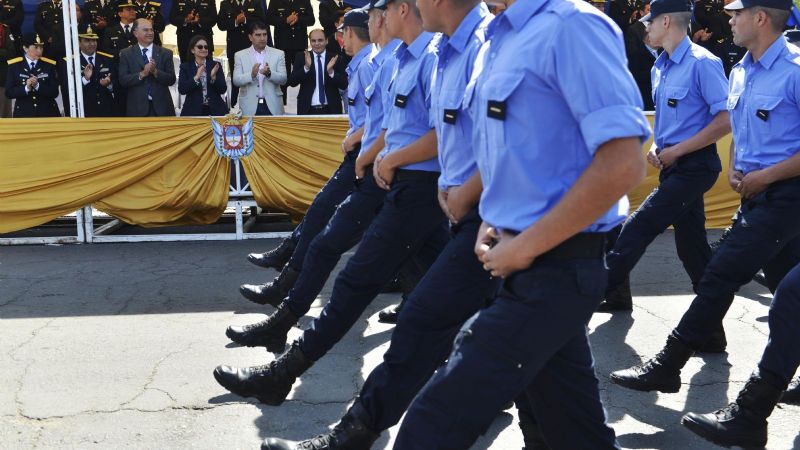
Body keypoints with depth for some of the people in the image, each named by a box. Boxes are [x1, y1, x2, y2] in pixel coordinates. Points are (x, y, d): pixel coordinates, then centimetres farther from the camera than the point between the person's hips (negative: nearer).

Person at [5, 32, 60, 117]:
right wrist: (26, 88, -18)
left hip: (47, 113, 1)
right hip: (23, 114, -1)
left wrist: (38, 86, -18)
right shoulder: (14, 66, 3)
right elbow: (8, 93, -1)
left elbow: (54, 92, -2)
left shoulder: (49, 65, 4)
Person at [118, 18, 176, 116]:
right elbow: (122, 80, -3)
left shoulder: (165, 53, 6)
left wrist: (155, 71, -16)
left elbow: (171, 80, 1)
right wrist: (142, 74, -17)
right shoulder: (126, 54, 5)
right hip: (137, 108, -1)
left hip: (161, 107, 1)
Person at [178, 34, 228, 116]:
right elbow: (181, 89, -6)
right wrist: (196, 77, -18)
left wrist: (213, 77, -16)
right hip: (193, 111, -1)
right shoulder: (185, 67, 7)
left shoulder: (215, 65, 8)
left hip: (215, 110, 1)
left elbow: (223, 90, 1)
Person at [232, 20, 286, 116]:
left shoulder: (278, 54, 8)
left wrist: (269, 74, -21)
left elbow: (283, 79, -1)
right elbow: (236, 80, -3)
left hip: (273, 106, 1)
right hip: (250, 107, -1)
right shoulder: (240, 55, 7)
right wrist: (252, 75, -22)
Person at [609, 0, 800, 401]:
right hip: (755, 193, 9)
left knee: (721, 277, -10)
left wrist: (765, 175, -17)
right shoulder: (740, 72, 11)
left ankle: (666, 367, -3)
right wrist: (734, 169, 6)